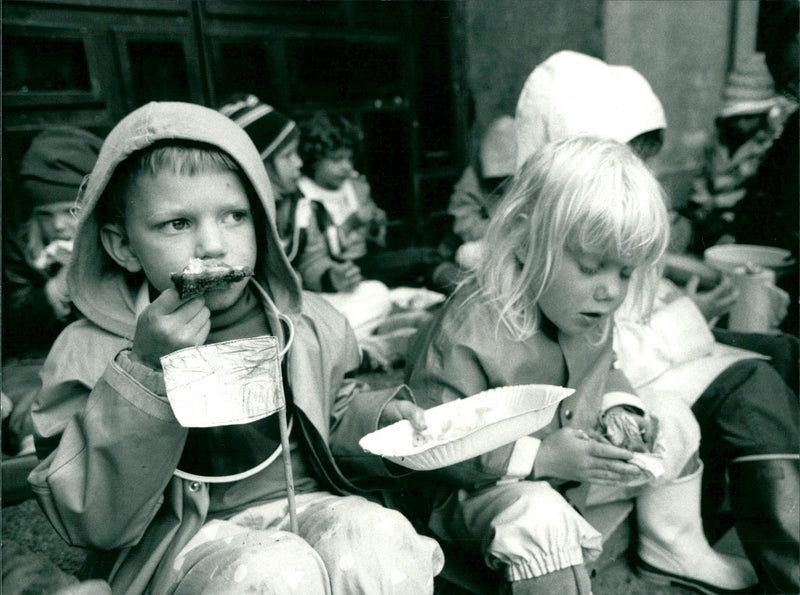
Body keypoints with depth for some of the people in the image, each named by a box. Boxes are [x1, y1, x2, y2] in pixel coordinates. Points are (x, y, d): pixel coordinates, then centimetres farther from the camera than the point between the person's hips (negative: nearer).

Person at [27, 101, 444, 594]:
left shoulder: (307, 323, 1)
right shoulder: (92, 351, -8)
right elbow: (96, 523, -14)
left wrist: (380, 416, -3)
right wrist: (146, 370, -24)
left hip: (307, 501, 3)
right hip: (183, 541, -2)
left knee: (380, 542, -27)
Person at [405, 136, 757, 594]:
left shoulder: (591, 313, -5)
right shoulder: (468, 333, -32)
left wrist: (620, 409, -8)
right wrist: (538, 457, -34)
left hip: (576, 466, 8)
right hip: (488, 485, -7)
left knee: (675, 422, 11)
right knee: (539, 519, -40)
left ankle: (675, 548, 27)